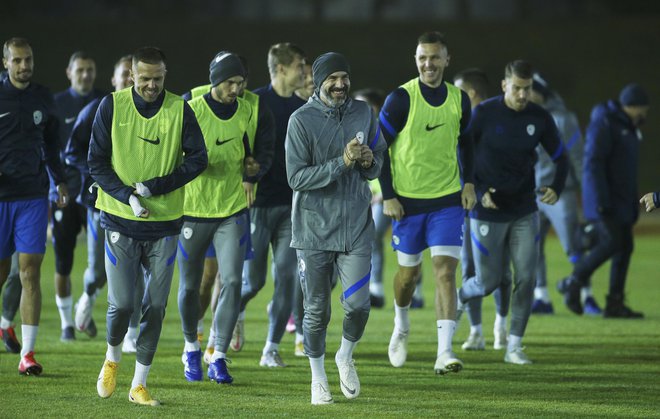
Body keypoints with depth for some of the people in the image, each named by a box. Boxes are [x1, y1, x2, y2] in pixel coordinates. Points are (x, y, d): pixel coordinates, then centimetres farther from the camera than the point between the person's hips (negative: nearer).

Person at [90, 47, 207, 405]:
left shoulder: (180, 110, -1)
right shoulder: (112, 106, -2)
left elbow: (197, 159, -1)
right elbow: (96, 162, -1)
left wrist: (154, 187, -12)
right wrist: (128, 196, -15)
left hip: (165, 222, 1)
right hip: (120, 220, -1)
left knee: (155, 307, 1)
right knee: (122, 303, -6)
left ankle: (139, 384, 12)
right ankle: (112, 359, 25)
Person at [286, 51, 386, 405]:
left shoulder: (363, 113, 4)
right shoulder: (302, 120, -10)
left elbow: (378, 157, 15)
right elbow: (297, 177, -15)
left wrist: (370, 161, -10)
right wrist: (342, 163, -24)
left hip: (356, 225, 3)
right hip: (314, 228, -3)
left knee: (358, 303, -6)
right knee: (317, 309, 5)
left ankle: (345, 356, 24)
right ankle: (318, 377, 24)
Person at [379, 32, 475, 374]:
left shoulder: (458, 99, 2)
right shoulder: (401, 98, -9)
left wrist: (468, 183, 7)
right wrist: (388, 196, -9)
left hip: (448, 200, 2)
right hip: (407, 200, -1)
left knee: (445, 271, -12)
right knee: (409, 272, 11)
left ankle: (444, 353, -17)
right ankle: (401, 327, 42)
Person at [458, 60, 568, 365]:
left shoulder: (540, 118, -3)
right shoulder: (483, 114, -12)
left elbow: (560, 158, 9)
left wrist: (556, 188, -10)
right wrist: (477, 192, -15)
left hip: (524, 212, 3)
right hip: (487, 212, -3)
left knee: (526, 278, -7)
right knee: (489, 282, 3)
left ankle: (514, 347, 4)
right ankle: (457, 298, 38)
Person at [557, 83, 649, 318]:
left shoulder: (628, 127, 17)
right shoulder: (604, 124, -13)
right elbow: (592, 163, -19)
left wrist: (633, 205, 21)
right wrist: (601, 201, -24)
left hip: (621, 201, 9)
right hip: (604, 200, -9)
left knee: (624, 248, 3)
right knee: (611, 243, -16)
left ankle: (615, 305, 4)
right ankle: (573, 283, -2)